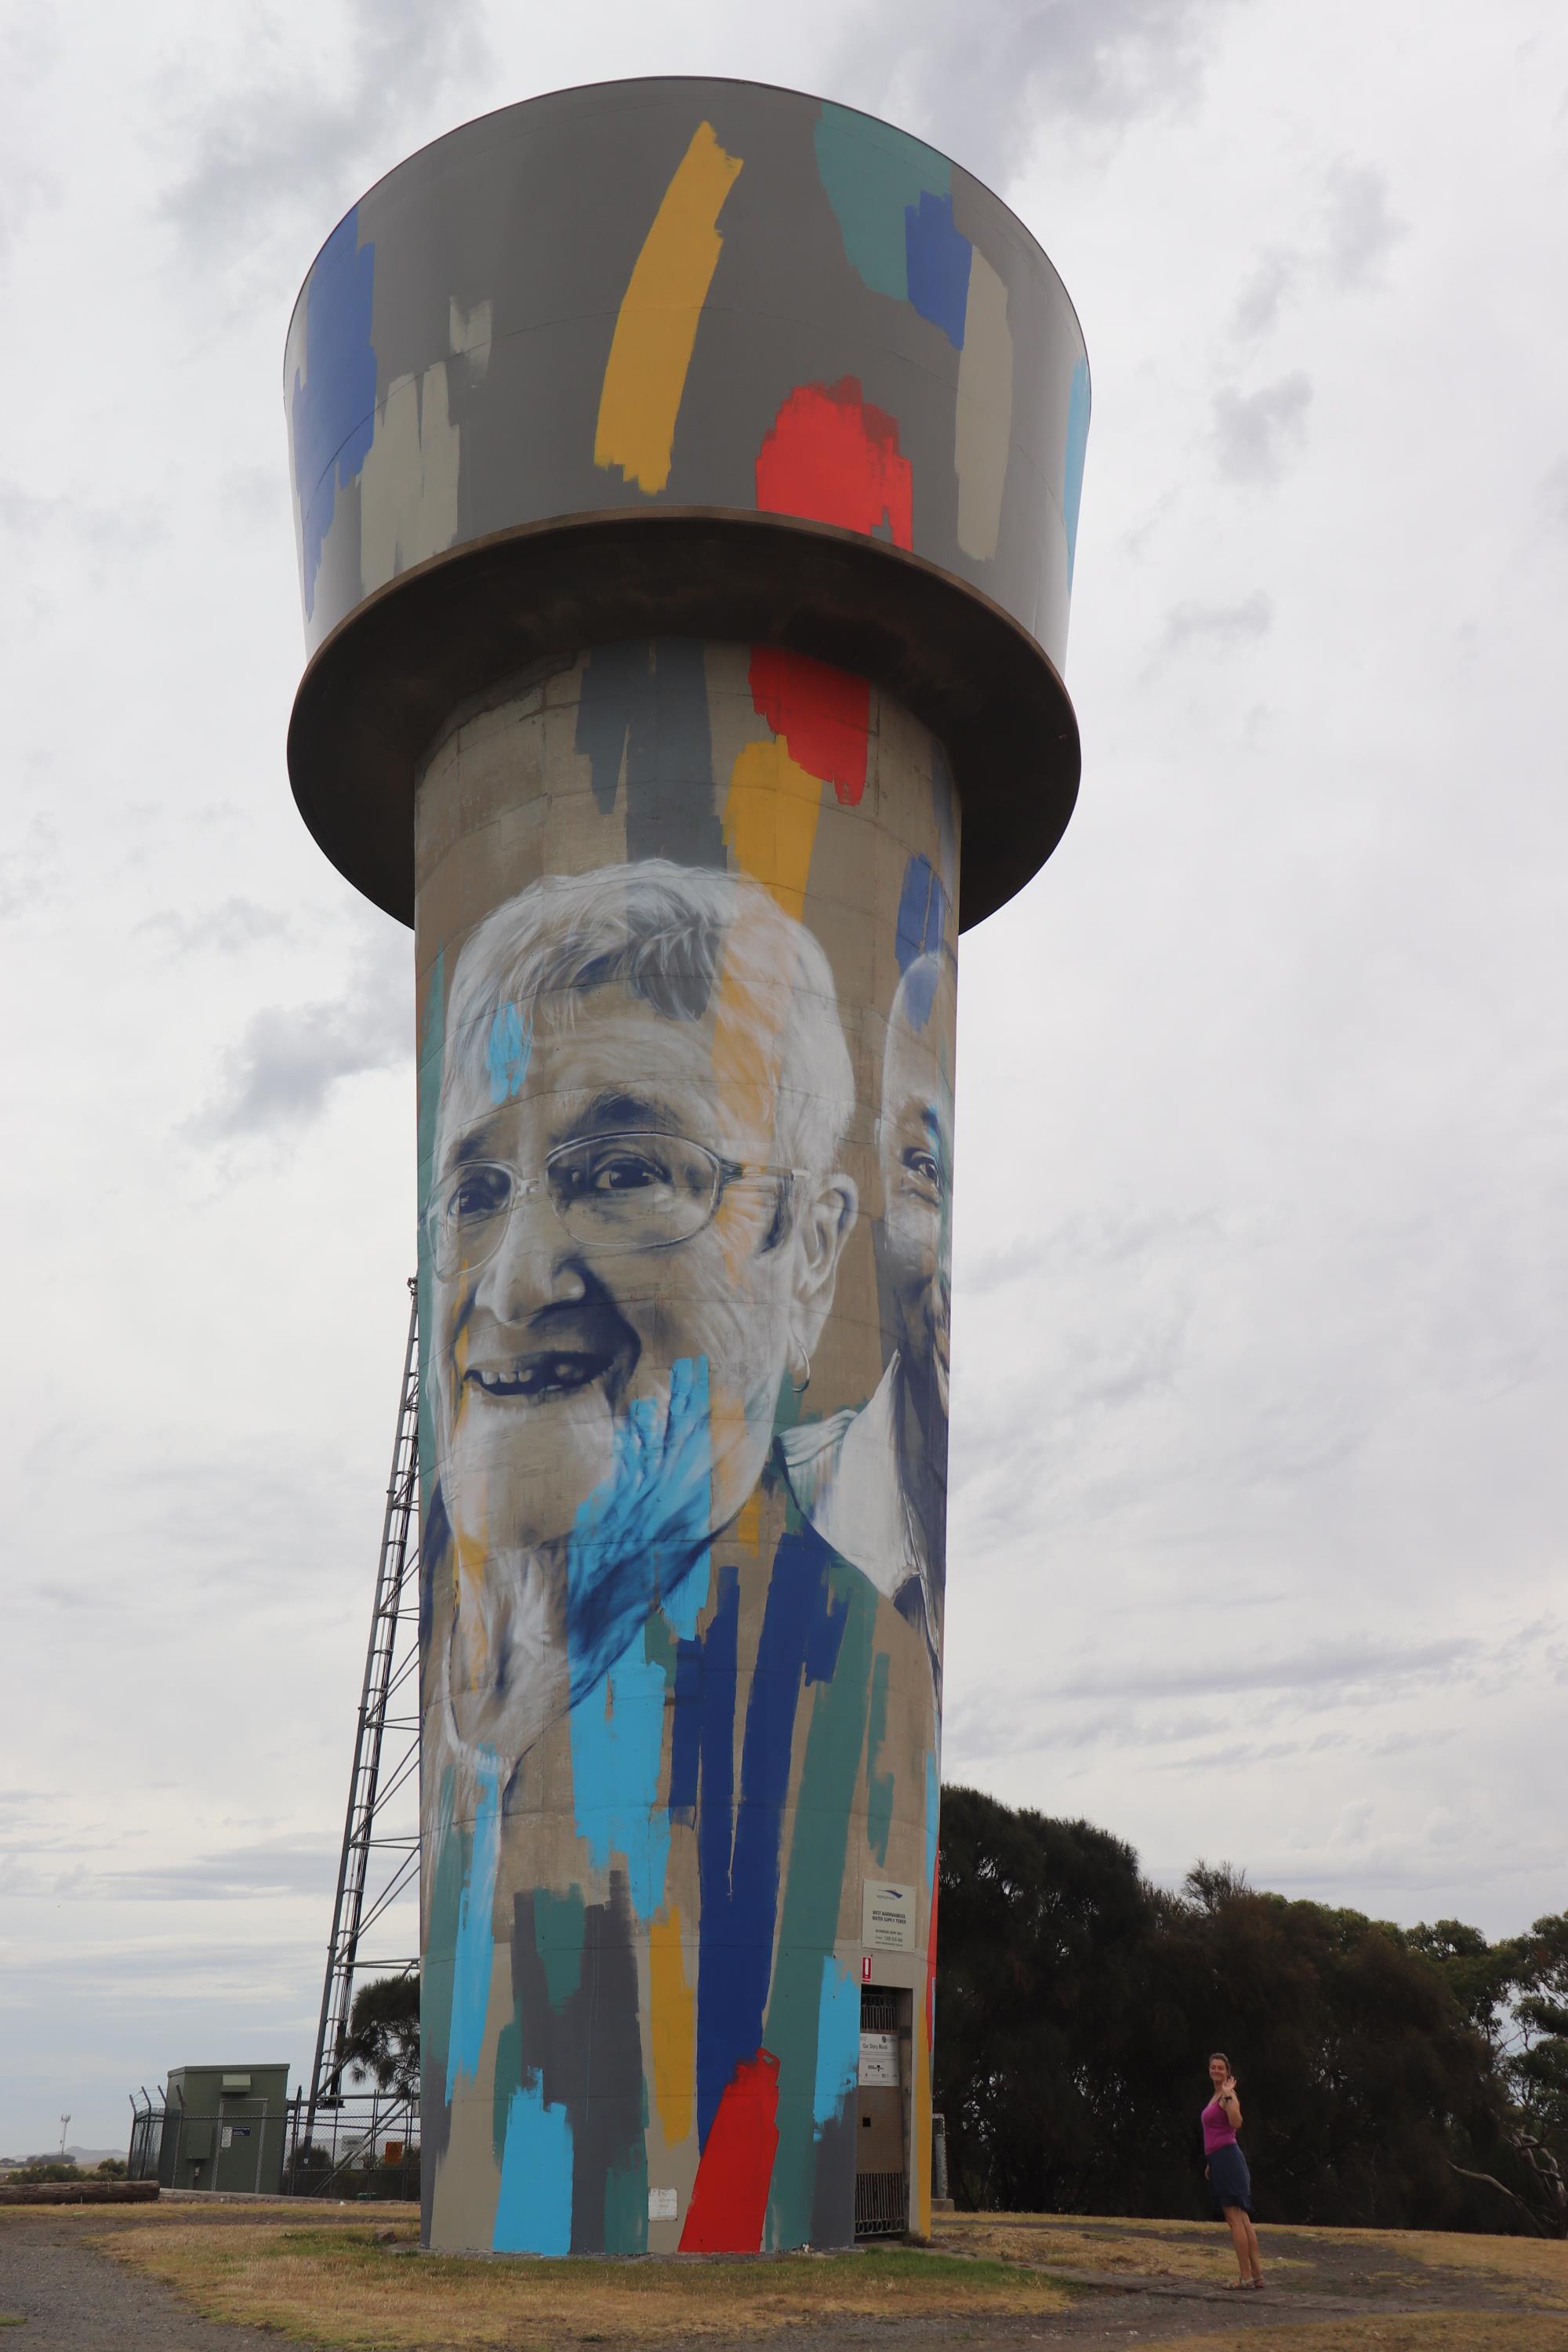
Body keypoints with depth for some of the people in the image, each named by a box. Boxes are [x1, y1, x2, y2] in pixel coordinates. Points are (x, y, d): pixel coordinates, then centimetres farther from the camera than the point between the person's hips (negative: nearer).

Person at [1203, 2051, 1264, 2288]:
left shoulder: (1227, 2096, -8)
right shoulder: (1215, 2097, 20)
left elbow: (1236, 2123, -27)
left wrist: (1229, 2094, -26)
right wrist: (1210, 2163, 26)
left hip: (1226, 2157, -10)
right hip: (1219, 2160, 10)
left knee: (1235, 2218, -10)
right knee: (1243, 2219, 8)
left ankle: (1246, 2277, -11)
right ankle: (1257, 2274, 9)